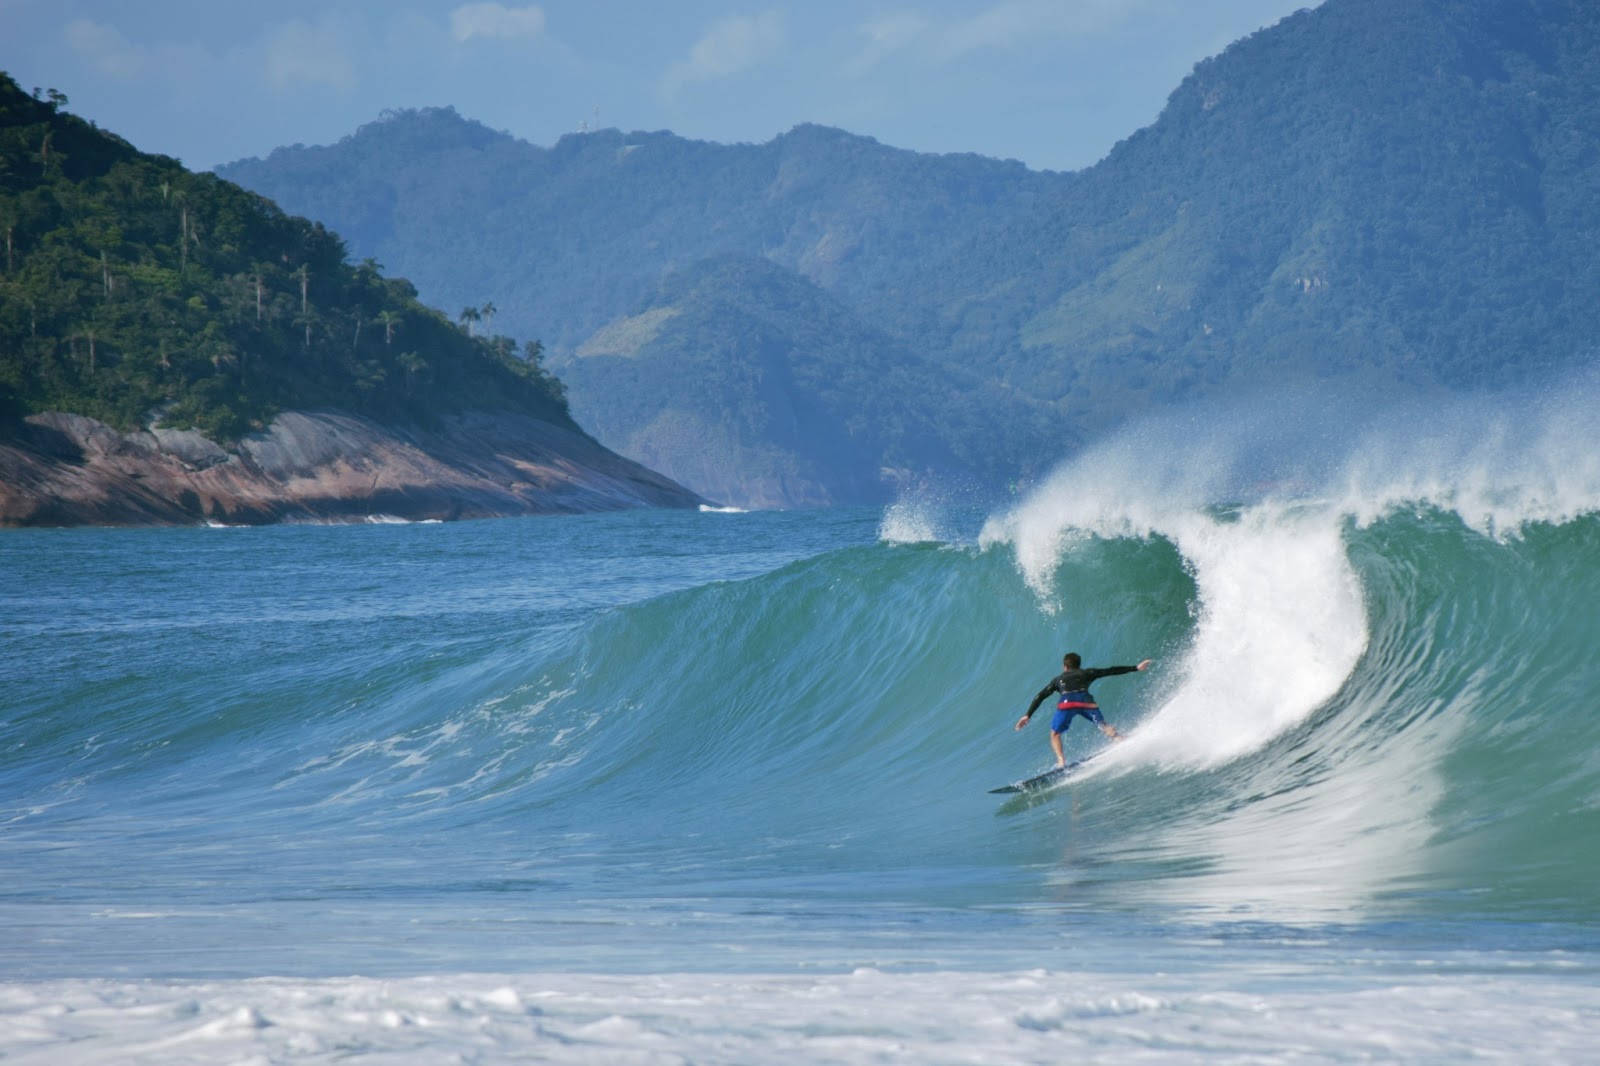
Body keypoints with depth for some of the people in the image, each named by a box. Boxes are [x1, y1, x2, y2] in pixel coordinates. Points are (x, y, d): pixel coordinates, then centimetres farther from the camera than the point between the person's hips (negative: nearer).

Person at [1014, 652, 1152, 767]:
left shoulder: (1058, 679, 34)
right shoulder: (1087, 673, 33)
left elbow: (1040, 696, 28)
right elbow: (1111, 671, 32)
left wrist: (1028, 715, 28)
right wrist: (1136, 668, 36)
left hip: (1067, 703, -1)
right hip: (1086, 701, 1)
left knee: (1055, 734, 13)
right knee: (1105, 726, 14)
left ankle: (1061, 760, -10)